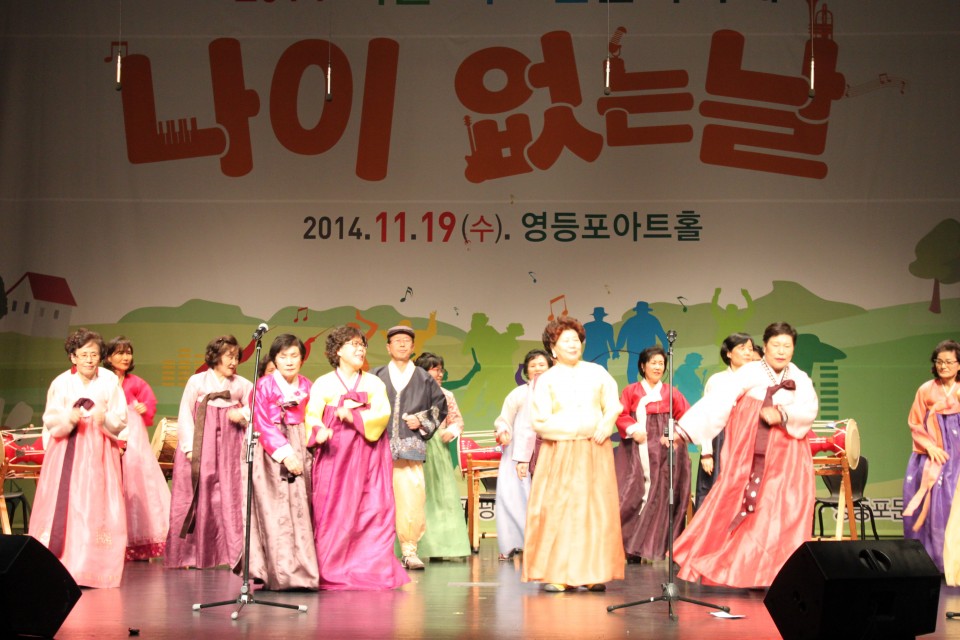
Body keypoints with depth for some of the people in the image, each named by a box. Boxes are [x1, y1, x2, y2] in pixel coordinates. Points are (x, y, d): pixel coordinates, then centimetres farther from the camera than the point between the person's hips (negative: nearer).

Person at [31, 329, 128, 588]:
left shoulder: (110, 381, 1)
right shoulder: (61, 382, 1)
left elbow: (121, 419, 0)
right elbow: (50, 420, -1)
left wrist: (106, 419, -20)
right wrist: (68, 419, -20)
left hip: (98, 452, 0)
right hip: (67, 451, 0)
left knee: (96, 507, -3)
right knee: (63, 504, -5)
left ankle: (91, 569, 1)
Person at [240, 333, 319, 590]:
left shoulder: (306, 387, 10)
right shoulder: (264, 385, -3)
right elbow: (261, 425, -7)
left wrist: (299, 452, -1)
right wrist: (284, 452, -14)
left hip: (298, 452, 4)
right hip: (269, 455, -4)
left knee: (299, 509, 1)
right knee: (274, 512, -7)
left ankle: (300, 570, 5)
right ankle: (279, 574, -6)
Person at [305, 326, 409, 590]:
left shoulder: (374, 383, 14)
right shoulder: (323, 384, 8)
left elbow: (383, 413, -1)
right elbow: (312, 416, -3)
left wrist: (355, 416, -16)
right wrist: (319, 431, -24)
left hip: (368, 454, 2)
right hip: (335, 453, -2)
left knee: (373, 510, -5)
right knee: (334, 512, -7)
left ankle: (371, 570, -1)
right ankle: (333, 574, -2)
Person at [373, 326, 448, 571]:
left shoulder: (424, 379, 15)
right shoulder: (375, 377, 12)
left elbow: (441, 406, 20)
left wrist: (423, 422, 6)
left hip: (411, 448, 0)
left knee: (412, 500, -11)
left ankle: (409, 549, -2)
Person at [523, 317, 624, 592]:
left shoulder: (597, 373, 12)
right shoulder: (546, 380, 5)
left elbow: (613, 406, 10)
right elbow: (539, 420, -4)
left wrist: (604, 426, -8)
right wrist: (572, 427, -11)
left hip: (595, 451, 2)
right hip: (560, 453, -2)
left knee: (597, 509, -2)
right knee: (558, 509, -8)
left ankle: (593, 572, 1)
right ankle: (556, 573, -6)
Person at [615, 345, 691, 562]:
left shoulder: (671, 393, 11)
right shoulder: (631, 391, 9)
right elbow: (620, 415, 2)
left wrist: (677, 434, -13)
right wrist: (632, 429, -16)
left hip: (663, 451, 1)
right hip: (637, 452, -1)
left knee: (661, 495, -5)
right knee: (633, 493, -7)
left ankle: (658, 547, -2)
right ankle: (631, 546, -3)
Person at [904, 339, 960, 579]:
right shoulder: (926, 390, 2)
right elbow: (915, 424, 2)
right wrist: (930, 446, -10)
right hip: (931, 460, -1)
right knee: (932, 508, -3)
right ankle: (929, 562, 4)